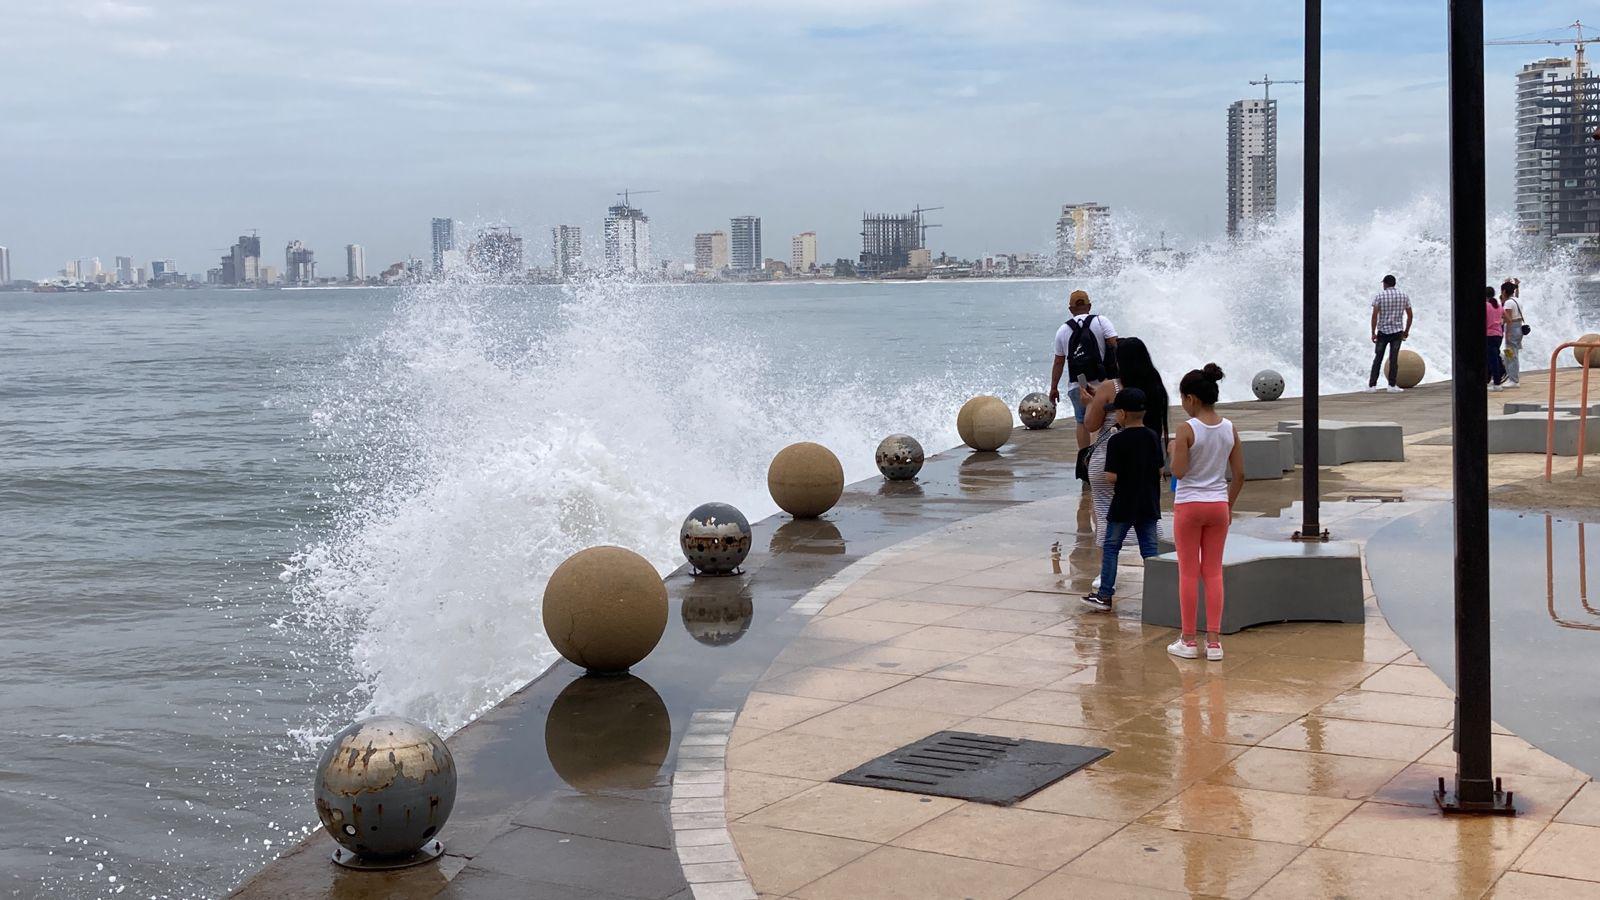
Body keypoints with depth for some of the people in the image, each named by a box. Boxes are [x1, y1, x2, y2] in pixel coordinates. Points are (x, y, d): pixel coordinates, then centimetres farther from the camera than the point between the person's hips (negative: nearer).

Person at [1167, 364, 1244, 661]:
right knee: (1214, 572, 10)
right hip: (1218, 505, 4)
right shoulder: (1229, 429, 1)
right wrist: (1229, 504, 16)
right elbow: (1239, 474, 4)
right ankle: (1214, 641, 9)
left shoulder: (1186, 430, -15)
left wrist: (1173, 449, 2)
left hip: (1189, 505, -4)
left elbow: (1178, 471, -16)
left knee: (1188, 573, 5)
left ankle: (1188, 641, 10)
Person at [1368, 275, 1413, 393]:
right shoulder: (1403, 295, 5)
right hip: (1397, 331, 1)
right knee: (1394, 359, 3)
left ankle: (1372, 385, 3)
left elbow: (1375, 315, -11)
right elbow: (1410, 315, 6)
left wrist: (1373, 333, -8)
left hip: (1383, 331, -1)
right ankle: (1392, 385, -1)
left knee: (1378, 358, 6)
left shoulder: (1380, 296, -4)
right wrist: (1406, 331, 16)